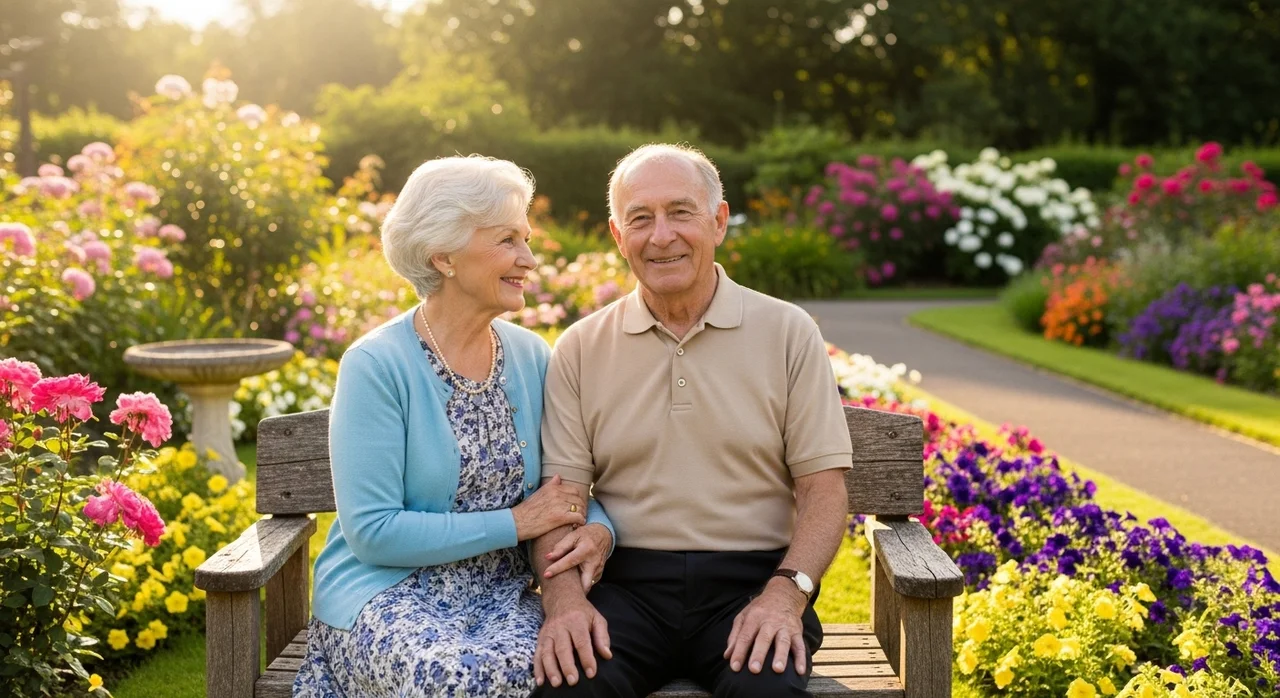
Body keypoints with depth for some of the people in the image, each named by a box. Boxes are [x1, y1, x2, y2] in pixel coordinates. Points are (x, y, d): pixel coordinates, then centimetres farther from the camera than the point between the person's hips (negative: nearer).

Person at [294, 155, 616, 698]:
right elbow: (372, 532, -15)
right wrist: (516, 522, -15)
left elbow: (572, 487, 12)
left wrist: (598, 529, -11)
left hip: (502, 593, 4)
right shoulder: (376, 365, -11)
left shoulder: (531, 356, 5)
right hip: (386, 589, -4)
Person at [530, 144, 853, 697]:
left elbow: (823, 488, 1)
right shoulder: (580, 349, 9)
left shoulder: (788, 333, 5)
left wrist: (785, 592, -15)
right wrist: (563, 597, -16)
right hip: (627, 584, 0)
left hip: (751, 582, 0)